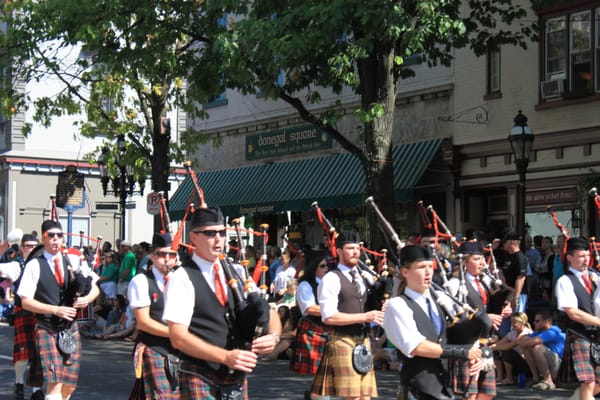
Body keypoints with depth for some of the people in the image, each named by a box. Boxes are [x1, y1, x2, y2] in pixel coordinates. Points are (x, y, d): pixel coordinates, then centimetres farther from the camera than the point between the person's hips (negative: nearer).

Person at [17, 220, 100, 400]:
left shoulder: (72, 262, 8)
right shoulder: (34, 265, -4)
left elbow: (95, 288, 12)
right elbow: (26, 302, -7)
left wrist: (87, 298, -11)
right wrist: (56, 310, -16)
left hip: (71, 329, 4)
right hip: (47, 330, -4)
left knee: (69, 385, 7)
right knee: (54, 384, -13)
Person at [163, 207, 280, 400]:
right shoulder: (182, 279, -7)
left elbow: (269, 313, 13)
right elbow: (178, 337, -14)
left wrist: (272, 336, -10)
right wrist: (226, 356, -22)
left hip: (237, 377, 6)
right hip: (200, 380, -6)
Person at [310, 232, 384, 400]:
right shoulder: (331, 279, -7)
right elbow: (329, 317, -16)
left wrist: (376, 315, 2)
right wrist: (365, 317, -16)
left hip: (363, 340, 7)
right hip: (342, 341, -7)